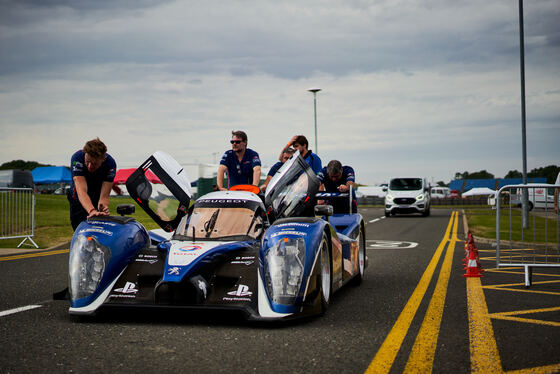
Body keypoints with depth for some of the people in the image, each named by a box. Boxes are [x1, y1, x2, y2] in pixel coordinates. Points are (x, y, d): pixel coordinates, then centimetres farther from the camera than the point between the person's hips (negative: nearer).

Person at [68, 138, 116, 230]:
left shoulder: (110, 163, -28)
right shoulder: (77, 158, -32)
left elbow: (104, 196, -31)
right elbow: (81, 192, -41)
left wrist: (103, 207, -54)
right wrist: (92, 211, -59)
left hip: (97, 198, 1)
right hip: (77, 199, 0)